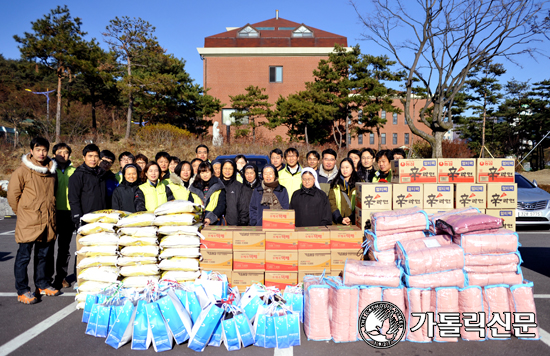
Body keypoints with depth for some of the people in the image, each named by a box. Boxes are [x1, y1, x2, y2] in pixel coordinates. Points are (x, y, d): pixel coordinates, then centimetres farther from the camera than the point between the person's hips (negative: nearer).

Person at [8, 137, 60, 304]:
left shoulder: (51, 171, 11)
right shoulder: (22, 171, -7)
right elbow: (13, 195, -3)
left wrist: (50, 212, 14)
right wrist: (22, 213, 2)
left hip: (48, 221, 5)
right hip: (28, 223, -5)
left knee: (43, 255, 16)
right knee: (24, 256, 2)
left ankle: (42, 285, 29)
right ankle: (22, 291, 12)